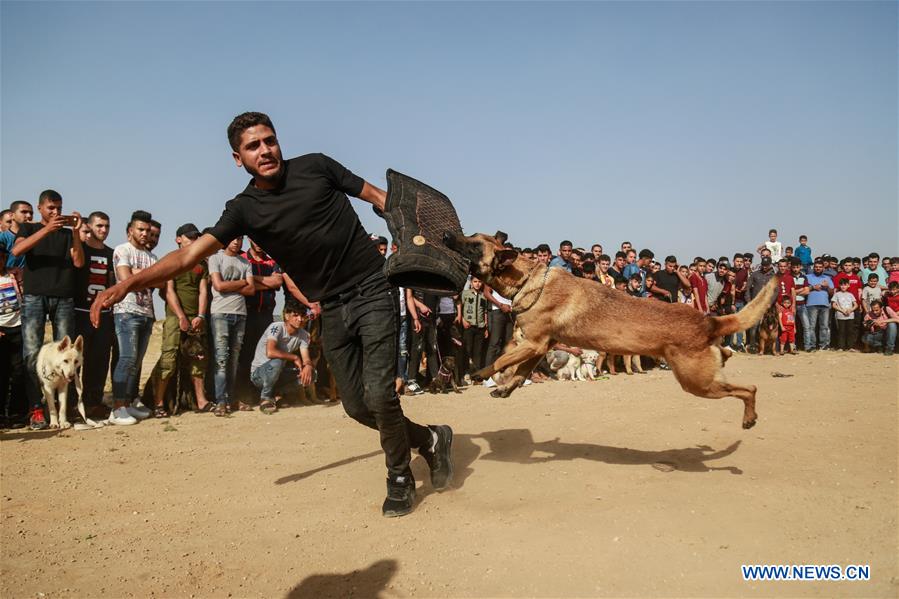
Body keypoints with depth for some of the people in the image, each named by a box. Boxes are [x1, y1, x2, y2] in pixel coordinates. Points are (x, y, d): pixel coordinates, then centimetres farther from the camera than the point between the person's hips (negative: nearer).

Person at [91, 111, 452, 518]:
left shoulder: (315, 166, -4)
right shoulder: (245, 209, -1)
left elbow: (377, 196, 4)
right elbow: (191, 254, -9)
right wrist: (129, 283, -21)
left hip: (372, 290, -3)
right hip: (332, 309, 4)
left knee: (378, 394, -12)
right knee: (356, 405, 6)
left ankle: (400, 479, 14)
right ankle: (430, 440, 31)